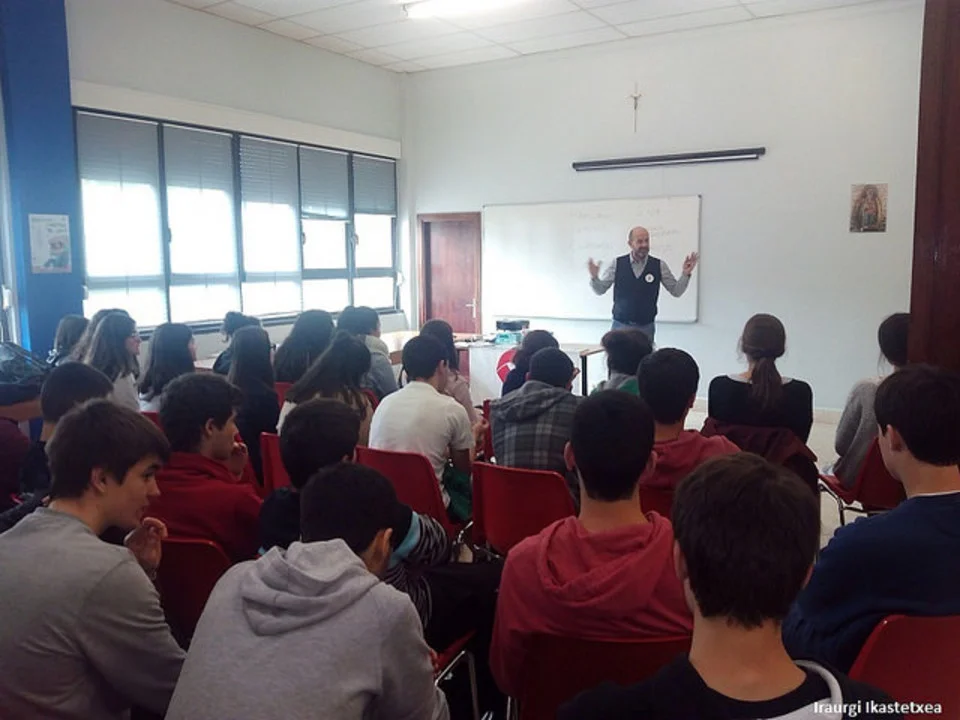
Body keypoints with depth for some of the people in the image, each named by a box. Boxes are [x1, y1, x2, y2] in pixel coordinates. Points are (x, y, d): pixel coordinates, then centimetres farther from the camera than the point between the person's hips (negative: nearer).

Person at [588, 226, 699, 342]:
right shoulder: (616, 264, -3)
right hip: (620, 325, 0)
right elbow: (600, 290, 3)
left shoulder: (659, 265, -2)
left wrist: (686, 274, -12)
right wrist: (594, 277, -16)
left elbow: (676, 291, 3)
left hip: (646, 327, 0)